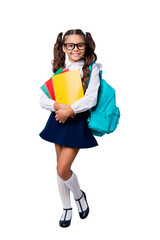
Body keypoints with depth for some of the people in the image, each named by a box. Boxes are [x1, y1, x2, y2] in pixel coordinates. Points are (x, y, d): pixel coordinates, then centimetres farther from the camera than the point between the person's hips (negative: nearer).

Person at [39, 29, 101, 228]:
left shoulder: (91, 69, -6)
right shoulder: (58, 70, 5)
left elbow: (91, 99, -17)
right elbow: (43, 99, -2)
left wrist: (69, 110, -25)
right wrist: (58, 106, -21)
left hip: (77, 122, -4)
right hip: (58, 120, 5)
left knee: (62, 169, -9)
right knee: (61, 168, 12)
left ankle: (79, 195, 24)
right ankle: (67, 208, 33)